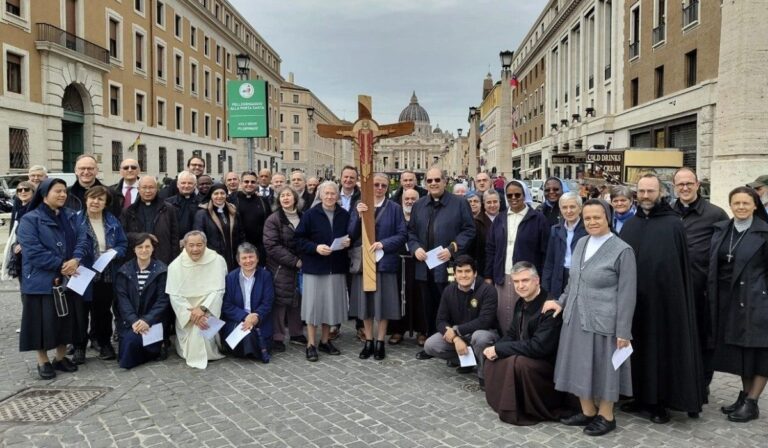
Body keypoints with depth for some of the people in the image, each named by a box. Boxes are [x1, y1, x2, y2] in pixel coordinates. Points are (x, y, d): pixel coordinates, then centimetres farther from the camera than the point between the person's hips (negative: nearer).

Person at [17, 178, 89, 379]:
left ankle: (61, 357, 24)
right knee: (42, 320, 1)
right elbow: (33, 250, -17)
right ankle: (43, 361, 14)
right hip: (40, 280, -5)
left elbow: (82, 238, -2)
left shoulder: (70, 216, 10)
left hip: (67, 279, 5)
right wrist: (60, 265, -18)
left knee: (64, 319, 11)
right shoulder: (30, 219, -7)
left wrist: (75, 259, -20)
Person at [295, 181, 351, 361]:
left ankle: (325, 340, 25)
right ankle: (311, 344, 10)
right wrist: (316, 247, -19)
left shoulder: (344, 215, 4)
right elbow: (299, 239, -6)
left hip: (337, 266, 4)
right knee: (314, 303, 0)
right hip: (315, 266, -3)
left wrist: (348, 242, -7)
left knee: (332, 303, 10)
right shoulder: (310, 214, -5)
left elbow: (351, 235, 15)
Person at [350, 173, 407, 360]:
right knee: (366, 302, 7)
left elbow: (402, 235, -3)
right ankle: (368, 342, 19)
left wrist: (383, 243, -16)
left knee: (383, 303, 3)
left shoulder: (394, 208, 1)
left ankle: (380, 343, 15)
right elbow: (352, 235, 0)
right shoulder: (360, 206, 7)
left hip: (385, 261, -2)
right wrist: (359, 216, -15)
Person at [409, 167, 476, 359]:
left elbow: (469, 230, -5)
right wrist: (415, 248, -4)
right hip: (424, 267, 5)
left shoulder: (459, 203, -1)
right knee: (429, 308, 13)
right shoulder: (418, 205, 13)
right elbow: (411, 231, 14)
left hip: (449, 267, -4)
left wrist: (452, 249, -15)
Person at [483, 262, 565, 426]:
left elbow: (538, 347, -29)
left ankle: (526, 411, -10)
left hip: (549, 362, -9)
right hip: (525, 355, 9)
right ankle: (505, 402, 15)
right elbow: (512, 334, 12)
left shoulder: (550, 307, -24)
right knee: (490, 355, 2)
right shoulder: (521, 303, 4)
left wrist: (499, 349, -23)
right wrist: (495, 348, -11)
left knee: (517, 362, -32)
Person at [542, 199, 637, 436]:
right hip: (575, 317, 6)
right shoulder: (581, 243, 7)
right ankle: (587, 411, 31)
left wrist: (623, 331, -13)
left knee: (602, 367, 8)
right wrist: (561, 301, 10)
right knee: (580, 365, 14)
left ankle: (606, 416, 26)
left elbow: (627, 295, -12)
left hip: (603, 321, -6)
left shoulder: (622, 250, -12)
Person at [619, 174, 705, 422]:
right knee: (639, 348, 11)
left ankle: (661, 402, 15)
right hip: (635, 299, 4)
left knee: (664, 348, 4)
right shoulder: (629, 226, 9)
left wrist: (680, 298, -7)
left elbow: (683, 265, -4)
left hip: (665, 297, -4)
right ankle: (641, 397, 23)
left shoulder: (674, 224, -4)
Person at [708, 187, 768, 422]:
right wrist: (712, 295, 4)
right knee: (739, 350, 12)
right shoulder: (720, 230, 7)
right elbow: (712, 264, 10)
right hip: (728, 300, 5)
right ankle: (745, 395, 25)